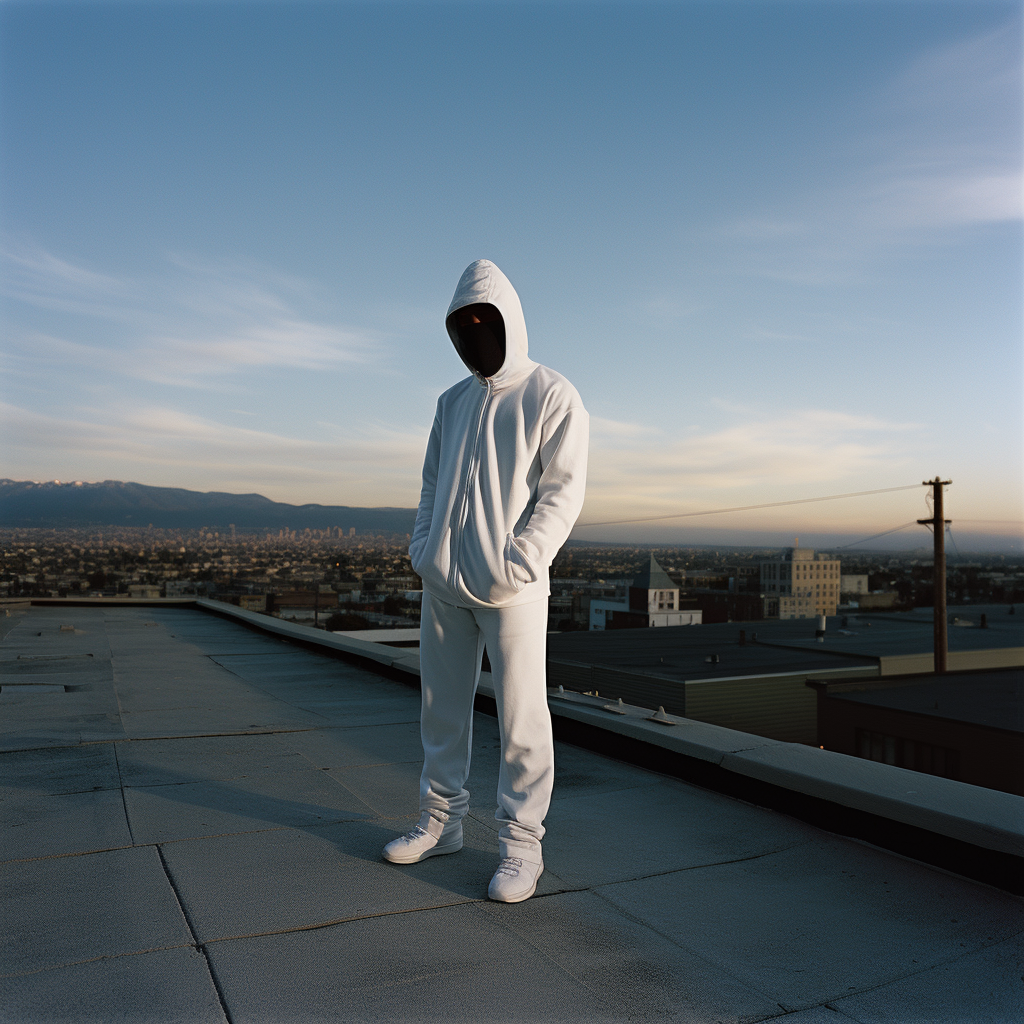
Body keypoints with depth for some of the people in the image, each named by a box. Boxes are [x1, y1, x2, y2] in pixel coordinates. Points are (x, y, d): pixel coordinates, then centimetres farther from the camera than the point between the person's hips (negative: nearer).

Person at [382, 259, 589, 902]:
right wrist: (423, 548, 5)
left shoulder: (552, 396, -1)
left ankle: (521, 843, 11)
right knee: (442, 706, 13)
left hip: (511, 586, -6)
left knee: (521, 716, 0)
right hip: (442, 584, 6)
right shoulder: (452, 403, 19)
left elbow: (563, 488, -8)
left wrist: (517, 564, -17)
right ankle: (442, 822, 27)